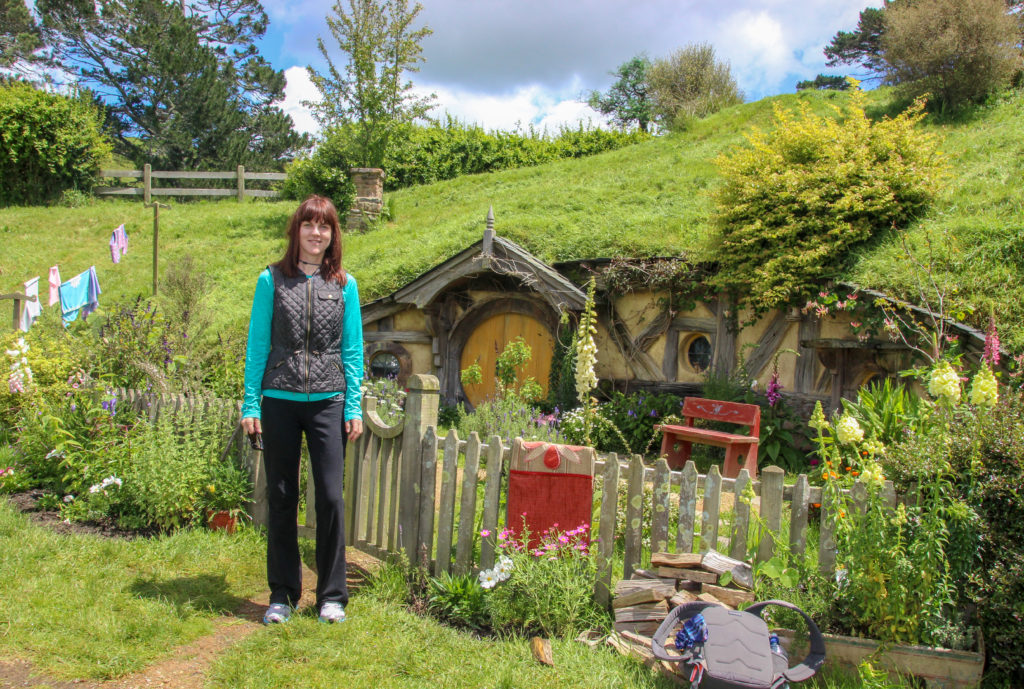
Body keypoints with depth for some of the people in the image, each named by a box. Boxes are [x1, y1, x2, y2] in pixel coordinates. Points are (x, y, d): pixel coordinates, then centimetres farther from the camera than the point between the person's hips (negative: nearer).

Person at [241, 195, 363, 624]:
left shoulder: (344, 286, 7)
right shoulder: (272, 280, 5)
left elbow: (353, 350, 7)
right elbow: (257, 345, 5)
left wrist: (354, 408, 0)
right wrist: (251, 405, 0)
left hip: (328, 402, 0)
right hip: (280, 401, 0)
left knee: (330, 496, -2)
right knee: (281, 497, 8)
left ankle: (332, 596, 13)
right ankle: (282, 594, 21)